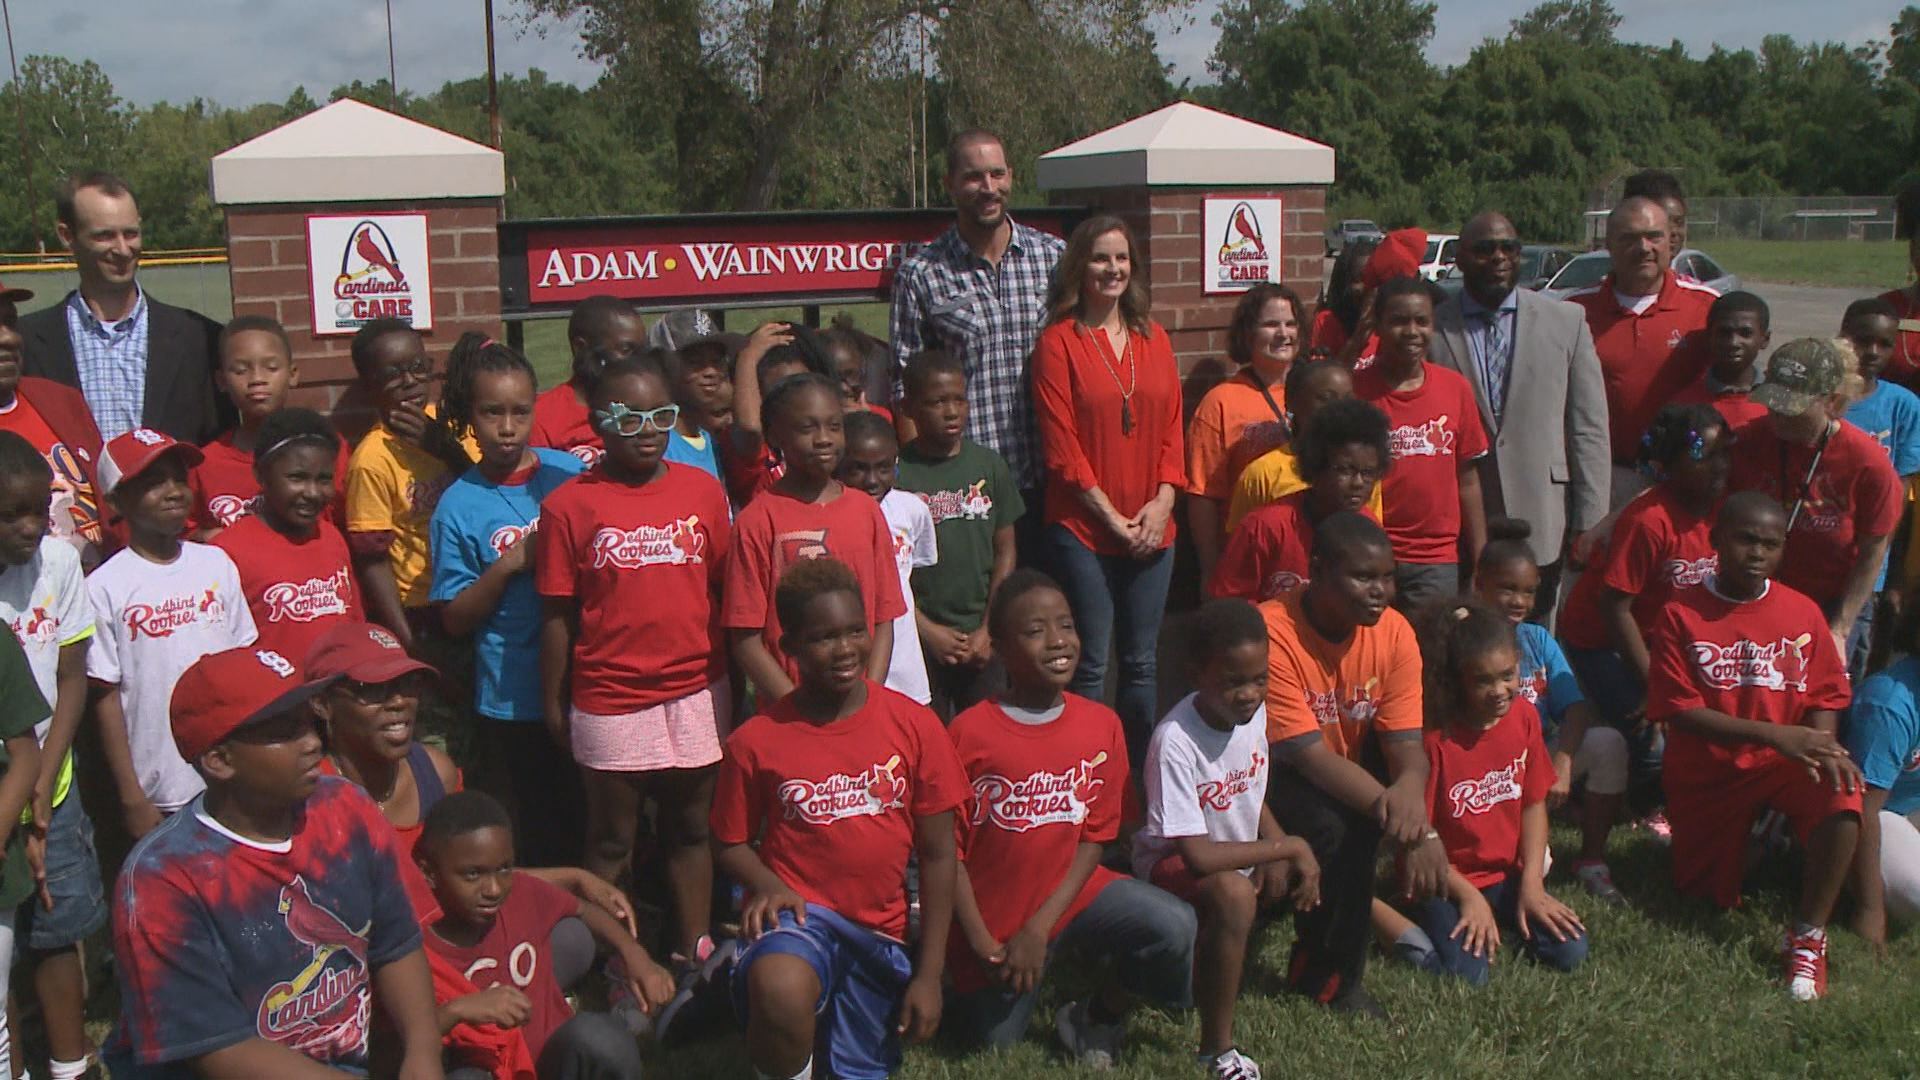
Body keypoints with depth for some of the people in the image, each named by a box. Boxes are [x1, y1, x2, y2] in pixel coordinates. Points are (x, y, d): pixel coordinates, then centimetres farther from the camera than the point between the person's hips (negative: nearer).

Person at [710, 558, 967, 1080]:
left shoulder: (915, 727, -5)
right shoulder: (756, 741, -7)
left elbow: (937, 853, 0)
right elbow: (730, 842, 6)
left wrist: (929, 974, -2)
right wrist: (767, 884, -17)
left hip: (881, 931, 3)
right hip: (801, 913, -3)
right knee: (780, 993, -36)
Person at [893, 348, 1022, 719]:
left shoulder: (990, 466, 4)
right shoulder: (896, 472, -6)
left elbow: (1005, 553, 6)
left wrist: (989, 629, -1)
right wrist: (928, 630, -8)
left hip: (982, 637, 3)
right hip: (921, 638, -3)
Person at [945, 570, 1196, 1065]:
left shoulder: (1101, 725, -6)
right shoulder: (969, 732, -16)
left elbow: (1095, 838, -4)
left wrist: (1040, 928, -13)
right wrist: (981, 942, -14)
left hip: (1070, 893, 2)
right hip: (991, 917, -2)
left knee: (1174, 928, -21)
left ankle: (1096, 1019, 5)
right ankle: (971, 989, 37)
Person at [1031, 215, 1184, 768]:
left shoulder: (1154, 339, 11)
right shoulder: (1059, 341, -4)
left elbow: (1172, 428, 10)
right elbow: (1061, 446, -9)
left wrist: (1163, 501, -5)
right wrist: (1112, 516, -12)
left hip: (1152, 530, 5)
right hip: (1083, 529, -5)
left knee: (1141, 664, 13)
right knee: (1091, 666, 1)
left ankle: (1138, 778, 24)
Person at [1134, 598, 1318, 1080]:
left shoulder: (1254, 711, -9)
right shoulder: (1175, 741, -31)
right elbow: (1198, 855, -30)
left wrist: (1276, 848, -10)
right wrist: (1288, 846, -23)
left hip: (1240, 852, 8)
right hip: (1173, 862, -8)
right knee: (1233, 893, -35)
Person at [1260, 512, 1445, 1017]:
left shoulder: (1393, 632, -10)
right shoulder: (1272, 634, -28)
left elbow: (1405, 746, -16)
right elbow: (1310, 756, -32)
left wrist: (1410, 793, -40)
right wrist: (1388, 805, -47)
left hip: (1347, 773, 7)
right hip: (1270, 778, -7)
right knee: (1331, 823, -34)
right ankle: (1334, 978, -8)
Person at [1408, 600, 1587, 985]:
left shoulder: (1524, 716, -2)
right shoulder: (1436, 736, -19)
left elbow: (1534, 804, 4)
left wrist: (1531, 884, -5)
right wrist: (1468, 896, -16)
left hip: (1508, 874, 5)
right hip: (1449, 881, -5)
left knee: (1570, 951, -13)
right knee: (1466, 972, -25)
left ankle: (1509, 918, 14)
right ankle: (1435, 925, 6)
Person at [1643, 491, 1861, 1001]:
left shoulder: (1802, 613, -3)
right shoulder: (1681, 614, -11)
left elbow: (1823, 700, -1)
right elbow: (1680, 712, -16)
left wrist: (1822, 747, -23)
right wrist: (1773, 735, -25)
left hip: (1782, 764, 1)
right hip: (1706, 774, -1)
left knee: (1840, 795, -33)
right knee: (1712, 898, 7)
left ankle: (1808, 939, -19)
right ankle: (1737, 839, 41)